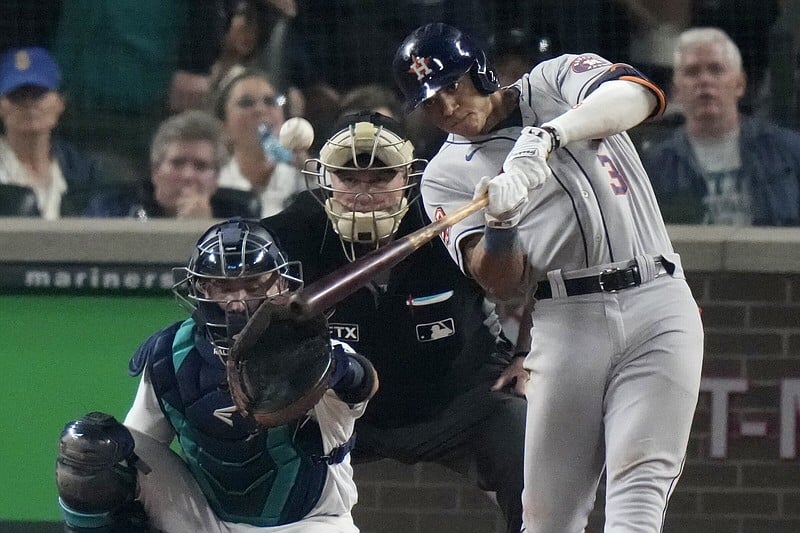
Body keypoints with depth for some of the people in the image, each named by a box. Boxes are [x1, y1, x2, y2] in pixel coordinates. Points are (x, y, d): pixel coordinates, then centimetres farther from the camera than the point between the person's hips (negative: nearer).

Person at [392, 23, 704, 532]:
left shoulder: (558, 80, 10)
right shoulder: (446, 177, 11)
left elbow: (637, 94, -14)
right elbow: (503, 284, -1)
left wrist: (546, 137, -26)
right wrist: (498, 221, -21)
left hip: (657, 304, -2)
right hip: (565, 323, 2)